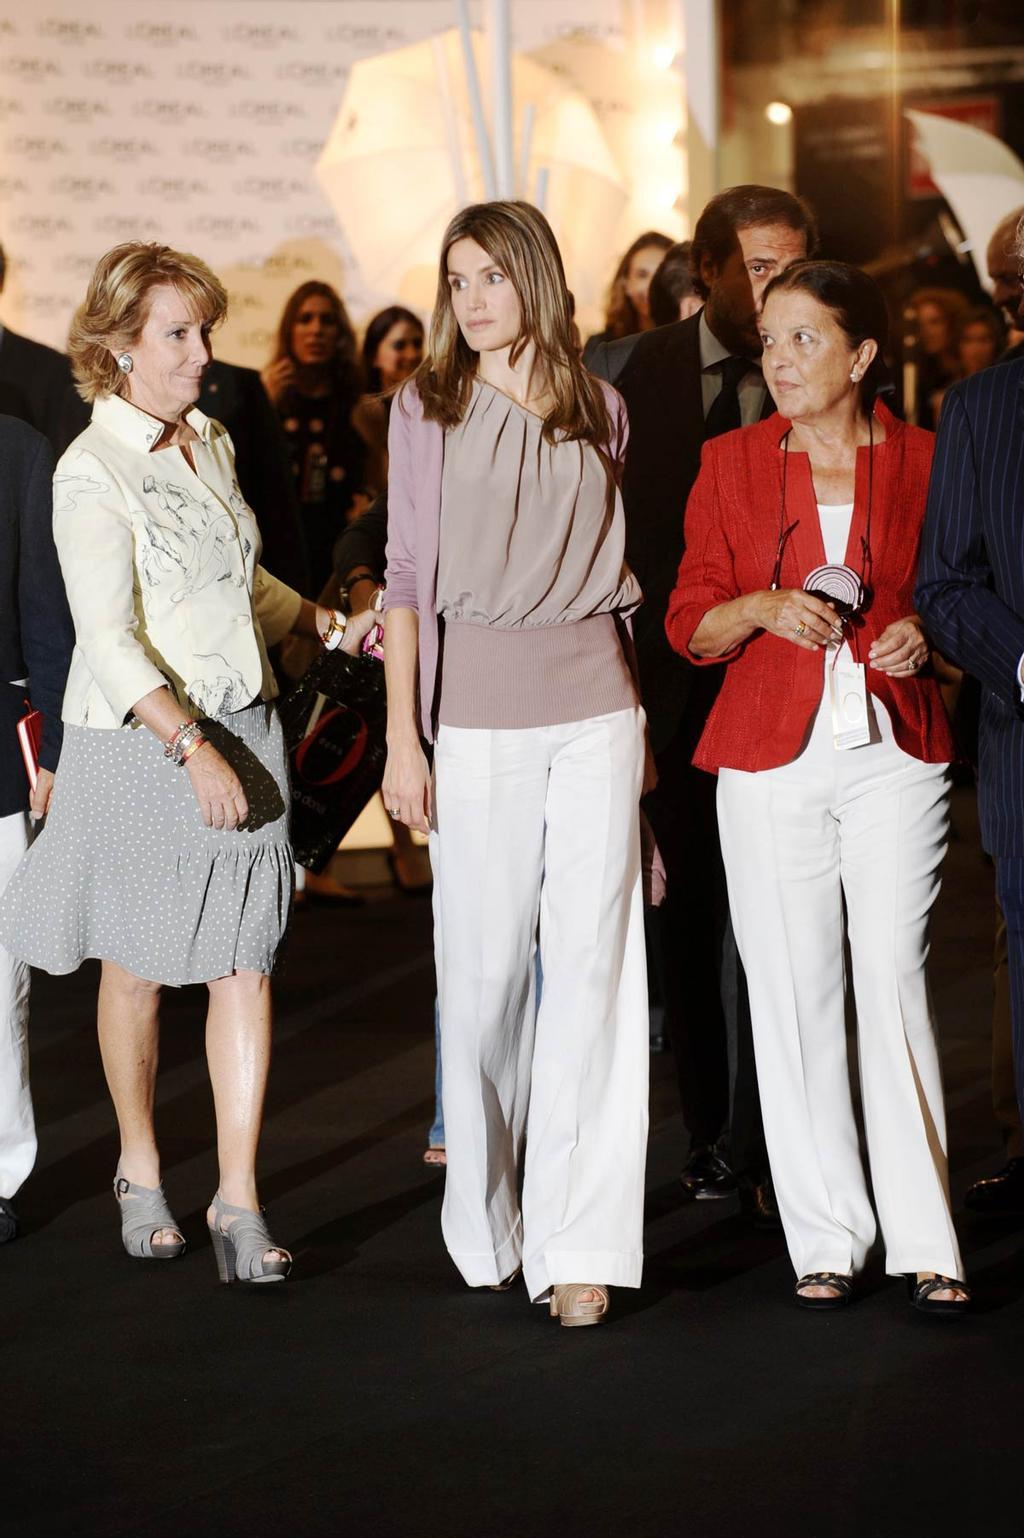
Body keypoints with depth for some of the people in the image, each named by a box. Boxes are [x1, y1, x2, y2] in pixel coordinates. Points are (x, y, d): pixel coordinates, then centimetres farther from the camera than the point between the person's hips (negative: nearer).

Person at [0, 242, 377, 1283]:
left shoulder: (211, 444, 10)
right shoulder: (91, 472, -12)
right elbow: (109, 639, -18)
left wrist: (330, 624, 9)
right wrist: (192, 749, -24)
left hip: (243, 729, 6)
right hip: (139, 747, -5)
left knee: (243, 963, 0)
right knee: (137, 967, 8)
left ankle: (237, 1199, 3)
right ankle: (139, 1169, 28)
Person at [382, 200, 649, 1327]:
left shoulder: (599, 411, 10)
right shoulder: (426, 409, 4)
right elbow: (407, 576, 2)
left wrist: (641, 722, 14)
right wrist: (401, 734, -5)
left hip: (594, 707, 2)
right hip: (475, 712, -1)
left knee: (592, 963, -5)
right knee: (486, 968, 1)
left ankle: (581, 1241, -4)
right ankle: (485, 1220, 18)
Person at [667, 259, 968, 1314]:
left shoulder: (922, 461, 5)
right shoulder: (731, 464, 7)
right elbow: (689, 622, 6)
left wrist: (927, 632, -6)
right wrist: (763, 608, -14)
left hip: (894, 752, -1)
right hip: (771, 759, 1)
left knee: (893, 980, -7)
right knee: (792, 991, 0)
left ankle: (923, 1241, -1)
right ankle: (824, 1237, 8)